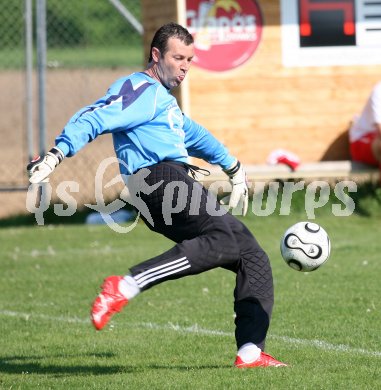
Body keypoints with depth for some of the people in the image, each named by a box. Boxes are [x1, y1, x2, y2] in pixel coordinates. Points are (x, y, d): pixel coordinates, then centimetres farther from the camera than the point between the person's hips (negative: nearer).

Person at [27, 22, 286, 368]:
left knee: (255, 261, 4)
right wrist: (57, 154, -27)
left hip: (179, 186, 10)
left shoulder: (164, 100, 33)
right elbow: (93, 120, -12)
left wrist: (234, 168, 58)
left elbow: (194, 136, 50)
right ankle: (126, 286, -36)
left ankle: (250, 352, -3)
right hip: (161, 180, -10)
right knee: (226, 239, -31)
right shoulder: (139, 89, 2)